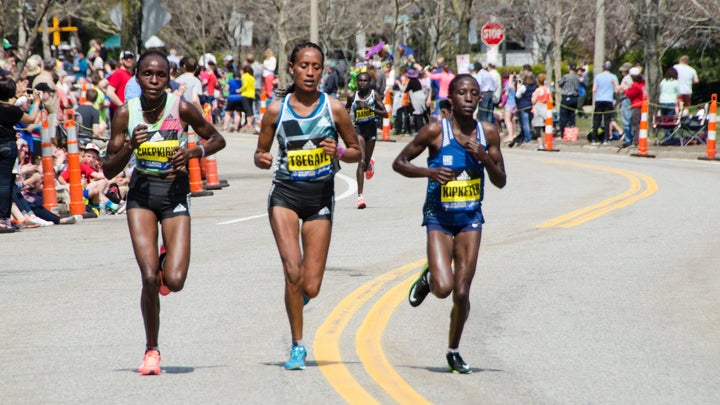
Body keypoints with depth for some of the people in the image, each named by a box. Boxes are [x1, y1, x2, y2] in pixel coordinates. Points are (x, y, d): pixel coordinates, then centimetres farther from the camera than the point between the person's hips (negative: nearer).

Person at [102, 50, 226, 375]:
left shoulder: (181, 108, -11)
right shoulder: (126, 113, -8)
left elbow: (217, 140, 4)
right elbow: (108, 170, -5)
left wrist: (192, 153, -16)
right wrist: (129, 147, -23)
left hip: (175, 193, 0)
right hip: (141, 193, 1)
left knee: (174, 281, -13)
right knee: (149, 278, -11)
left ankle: (167, 261, 27)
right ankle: (152, 350, 9)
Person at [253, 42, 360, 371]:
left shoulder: (334, 108, -2)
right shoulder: (276, 110, -1)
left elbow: (356, 151, 7)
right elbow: (260, 152, 10)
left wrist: (339, 152, -15)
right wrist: (262, 159, -14)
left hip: (320, 196, 1)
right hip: (285, 194, 0)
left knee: (310, 288, -3)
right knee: (293, 270, -18)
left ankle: (297, 294, 36)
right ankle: (297, 346, -4)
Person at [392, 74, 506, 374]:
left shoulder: (488, 133, 0)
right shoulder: (436, 131, -10)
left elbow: (501, 182, 4)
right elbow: (399, 163, -2)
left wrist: (485, 158, -15)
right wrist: (429, 171, -19)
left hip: (471, 218, 3)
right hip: (439, 217, -3)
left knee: (461, 292, -1)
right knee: (443, 288, -17)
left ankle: (454, 351, 21)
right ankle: (427, 279, 21)